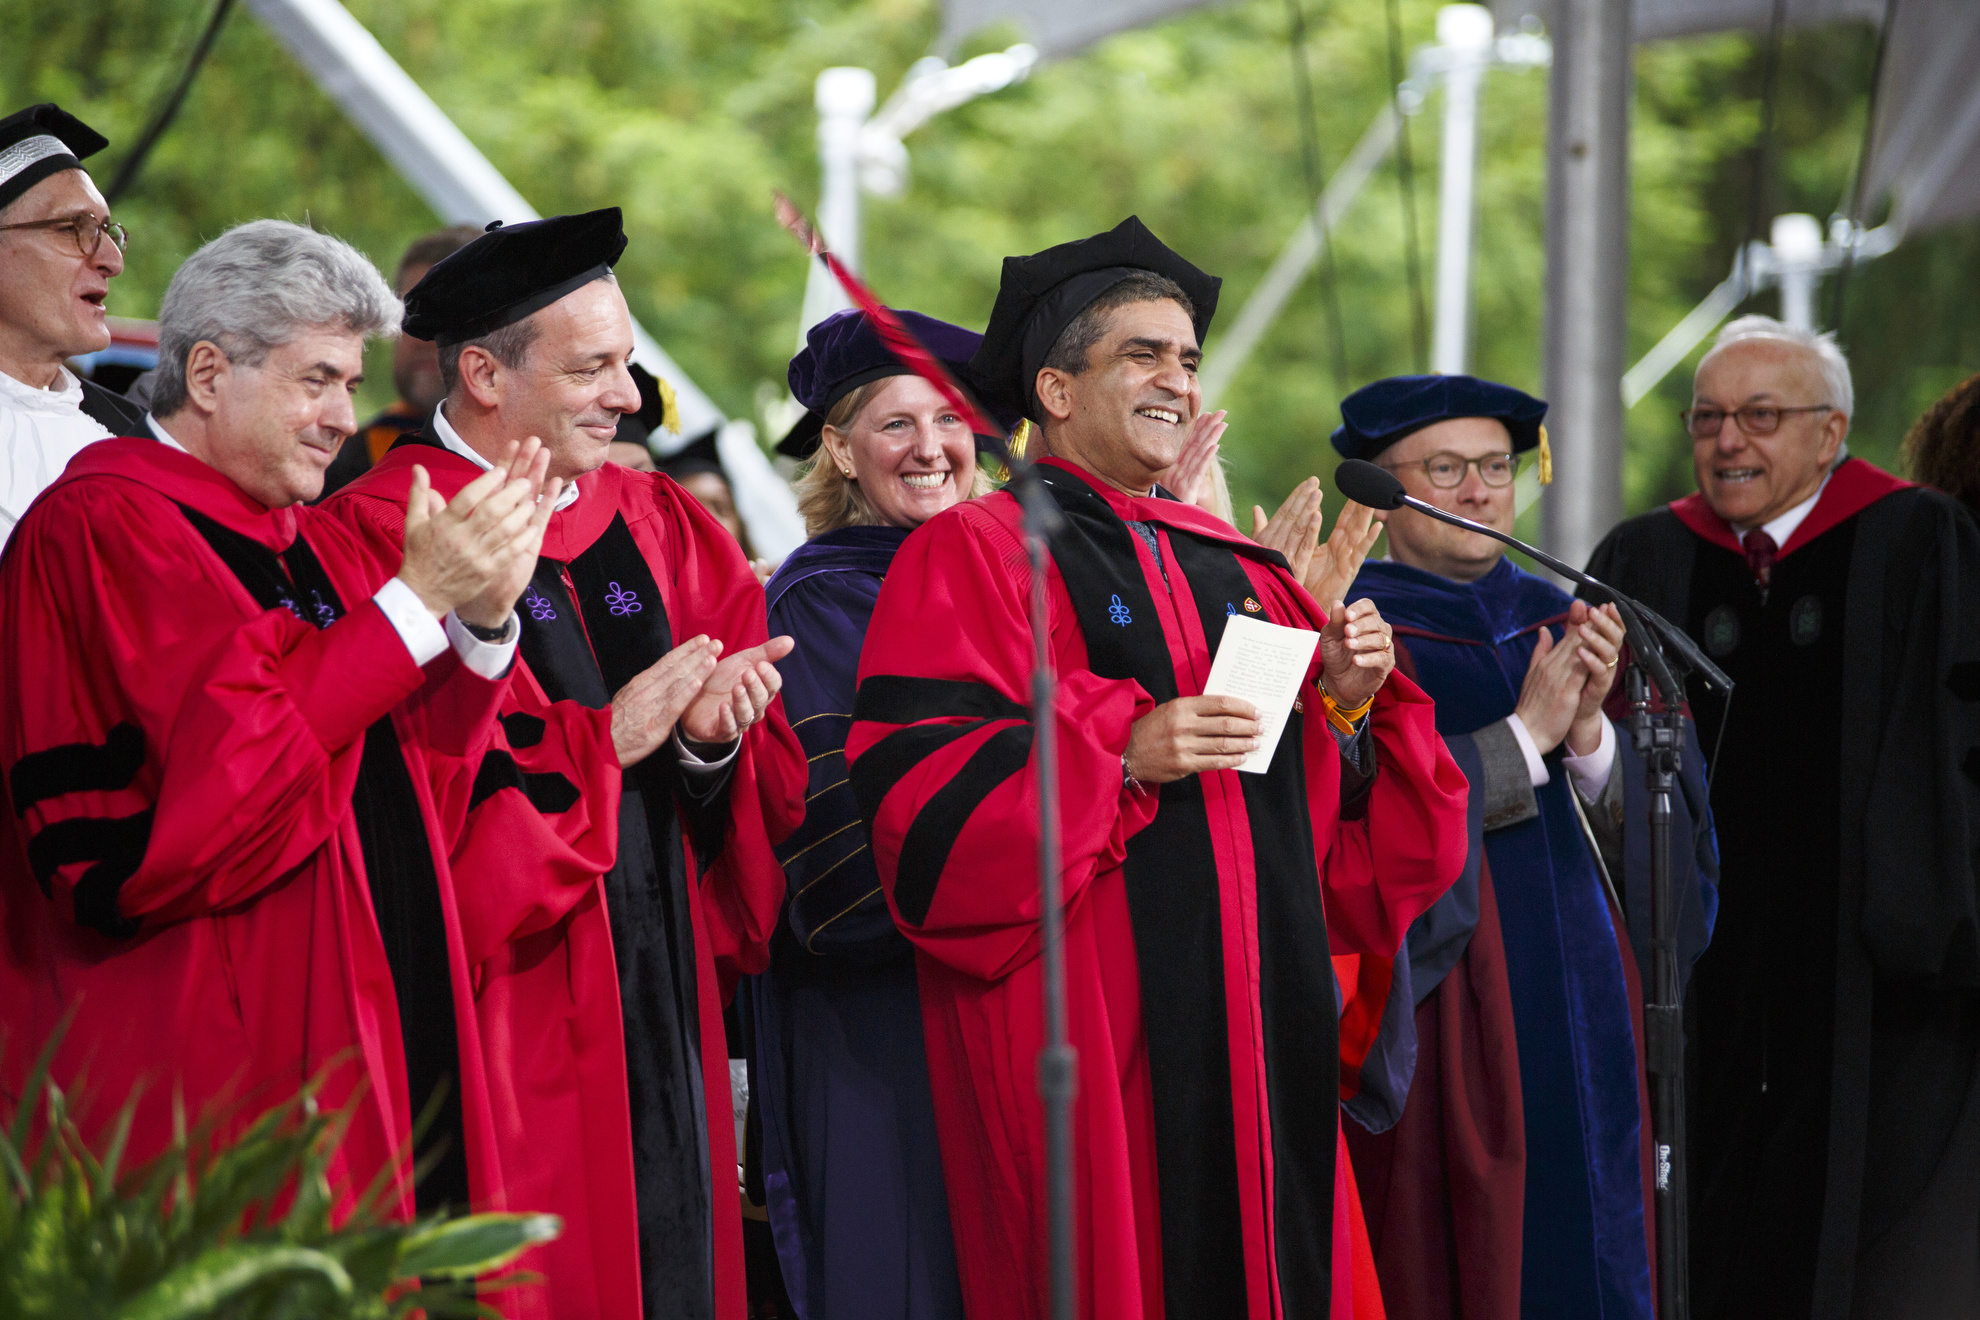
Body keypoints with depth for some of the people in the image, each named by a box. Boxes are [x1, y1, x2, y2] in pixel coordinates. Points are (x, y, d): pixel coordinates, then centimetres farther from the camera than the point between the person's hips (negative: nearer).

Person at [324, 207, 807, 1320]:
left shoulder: (663, 530, 15)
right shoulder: (383, 537, -8)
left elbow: (776, 786, 12)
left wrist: (714, 740, -10)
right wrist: (607, 738, -15)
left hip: (666, 1008, 7)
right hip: (504, 1015, -6)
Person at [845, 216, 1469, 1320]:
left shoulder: (1237, 572, 19)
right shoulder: (975, 556, 0)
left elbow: (1327, 822, 19)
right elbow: (916, 782, -12)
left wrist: (1347, 702, 0)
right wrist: (1122, 754, -19)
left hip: (1265, 1017, 6)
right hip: (1097, 1023, -6)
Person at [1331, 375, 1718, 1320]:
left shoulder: (1559, 627, 14)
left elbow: (1644, 834, 9)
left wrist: (1590, 736, -11)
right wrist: (1527, 735, -14)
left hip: (1582, 1016, 5)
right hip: (1438, 1020, -5)